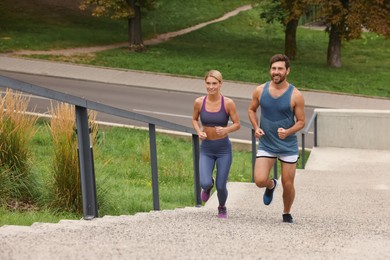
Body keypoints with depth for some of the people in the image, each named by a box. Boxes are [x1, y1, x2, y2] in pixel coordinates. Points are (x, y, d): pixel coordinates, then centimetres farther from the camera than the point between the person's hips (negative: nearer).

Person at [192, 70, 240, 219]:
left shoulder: (228, 103, -13)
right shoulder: (199, 102, -8)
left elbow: (237, 124, -4)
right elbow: (194, 119, 10)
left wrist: (225, 130, -25)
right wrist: (199, 132, -10)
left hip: (224, 149, -1)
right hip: (206, 150, 1)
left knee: (221, 187, -1)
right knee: (205, 183, -18)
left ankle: (222, 207, 36)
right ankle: (209, 185, 23)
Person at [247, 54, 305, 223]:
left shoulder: (295, 95, -11)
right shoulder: (260, 91, -4)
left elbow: (301, 121, -4)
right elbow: (251, 110, 12)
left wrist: (287, 132, -23)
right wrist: (256, 127, -5)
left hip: (288, 146, -1)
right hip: (266, 145, 1)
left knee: (288, 185, 5)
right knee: (259, 181, -14)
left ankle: (287, 213, 32)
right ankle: (271, 185, 23)